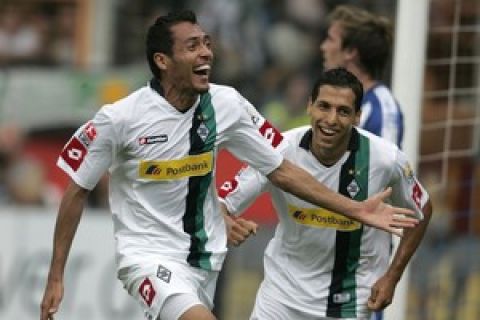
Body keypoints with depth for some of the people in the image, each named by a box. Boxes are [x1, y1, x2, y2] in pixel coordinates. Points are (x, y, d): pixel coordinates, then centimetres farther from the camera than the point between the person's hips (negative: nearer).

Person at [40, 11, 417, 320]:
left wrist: (357, 210, 0)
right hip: (148, 254, -5)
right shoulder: (120, 118, -17)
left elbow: (281, 170, 4)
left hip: (204, 257, 5)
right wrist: (56, 277, -6)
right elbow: (76, 193, -6)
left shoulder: (226, 105, -6)